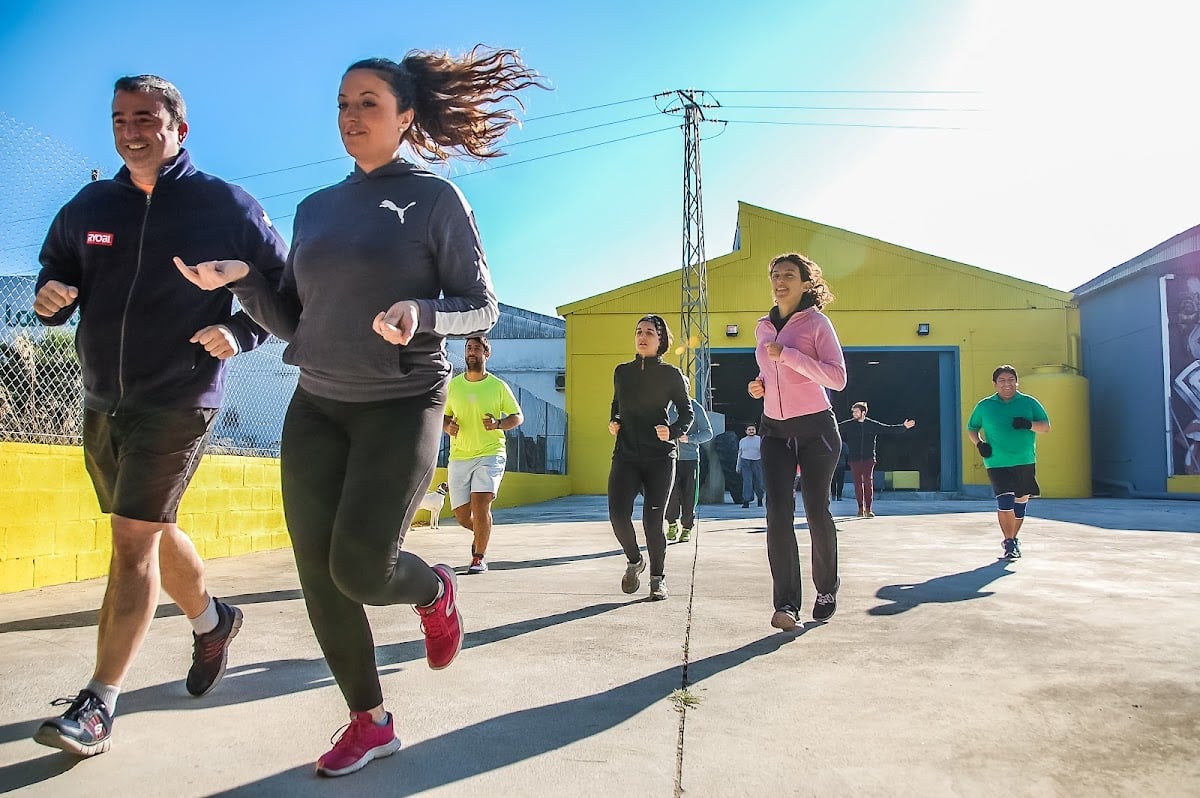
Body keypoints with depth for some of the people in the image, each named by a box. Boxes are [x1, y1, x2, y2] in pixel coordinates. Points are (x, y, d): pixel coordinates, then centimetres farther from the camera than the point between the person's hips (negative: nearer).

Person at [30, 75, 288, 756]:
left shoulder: (226, 206, -5)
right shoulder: (88, 207, 8)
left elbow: (286, 285, -1)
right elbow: (54, 275, 16)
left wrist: (241, 333, -17)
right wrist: (51, 299, -8)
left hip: (177, 404, -6)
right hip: (102, 402, 6)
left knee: (134, 538, -10)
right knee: (152, 530, 18)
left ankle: (98, 707, -4)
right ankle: (211, 621, 42)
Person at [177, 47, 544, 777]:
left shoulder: (436, 199, -2)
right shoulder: (316, 209, 12)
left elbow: (482, 308, -4)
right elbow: (293, 321, 12)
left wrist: (420, 313, -23)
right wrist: (243, 279, -6)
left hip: (403, 405, -5)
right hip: (317, 408, 5)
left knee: (359, 569, -13)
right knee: (318, 574, 2)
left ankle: (435, 591, 23)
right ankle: (371, 722, 19)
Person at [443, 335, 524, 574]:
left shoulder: (498, 386, 0)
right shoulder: (453, 385, 7)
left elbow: (518, 417, 5)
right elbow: (443, 416, 17)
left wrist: (498, 424, -14)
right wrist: (448, 426, -6)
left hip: (490, 454, -3)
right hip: (459, 457, 3)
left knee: (480, 505, -18)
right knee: (461, 515, 5)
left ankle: (479, 557, -1)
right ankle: (481, 533, 39)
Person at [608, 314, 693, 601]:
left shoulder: (671, 374, 1)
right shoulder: (622, 372, 10)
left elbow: (687, 413, 4)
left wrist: (673, 432, -15)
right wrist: (613, 422, 5)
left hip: (660, 458, -2)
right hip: (626, 456, 2)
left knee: (653, 521, -3)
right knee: (618, 515, -12)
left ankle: (658, 578, 18)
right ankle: (634, 560, 18)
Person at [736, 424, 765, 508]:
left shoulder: (760, 440, 5)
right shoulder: (742, 441, 10)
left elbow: (763, 452, 4)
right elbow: (739, 454, 14)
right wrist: (738, 466, 11)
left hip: (757, 462, 0)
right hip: (745, 463, 0)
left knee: (758, 482, 5)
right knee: (747, 481, -10)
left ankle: (760, 499, 28)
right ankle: (746, 502, -12)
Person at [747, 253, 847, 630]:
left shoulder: (817, 323, -5)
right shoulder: (763, 327, 12)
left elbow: (838, 378, -15)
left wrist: (787, 354, -21)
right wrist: (760, 386, 4)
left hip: (816, 428, -4)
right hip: (775, 429, 4)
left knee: (816, 512, 4)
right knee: (778, 514, -10)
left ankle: (827, 589, 27)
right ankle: (786, 604, -9)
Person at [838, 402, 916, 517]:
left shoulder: (872, 425, 3)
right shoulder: (848, 425, 3)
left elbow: (888, 429, 6)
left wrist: (903, 427, 0)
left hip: (868, 459, -1)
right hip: (854, 459, 1)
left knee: (868, 483, -7)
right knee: (857, 484, 0)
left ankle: (868, 509, -3)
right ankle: (860, 508, 10)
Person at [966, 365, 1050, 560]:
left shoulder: (1029, 402, 6)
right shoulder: (984, 406, 6)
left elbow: (1046, 426, 3)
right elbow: (971, 428, 17)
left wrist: (1029, 424, -17)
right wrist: (979, 443, -2)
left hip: (1025, 462, 2)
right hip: (997, 463, -2)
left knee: (1021, 501, 10)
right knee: (1005, 502, -15)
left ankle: (1012, 538, 30)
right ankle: (1009, 543, -4)